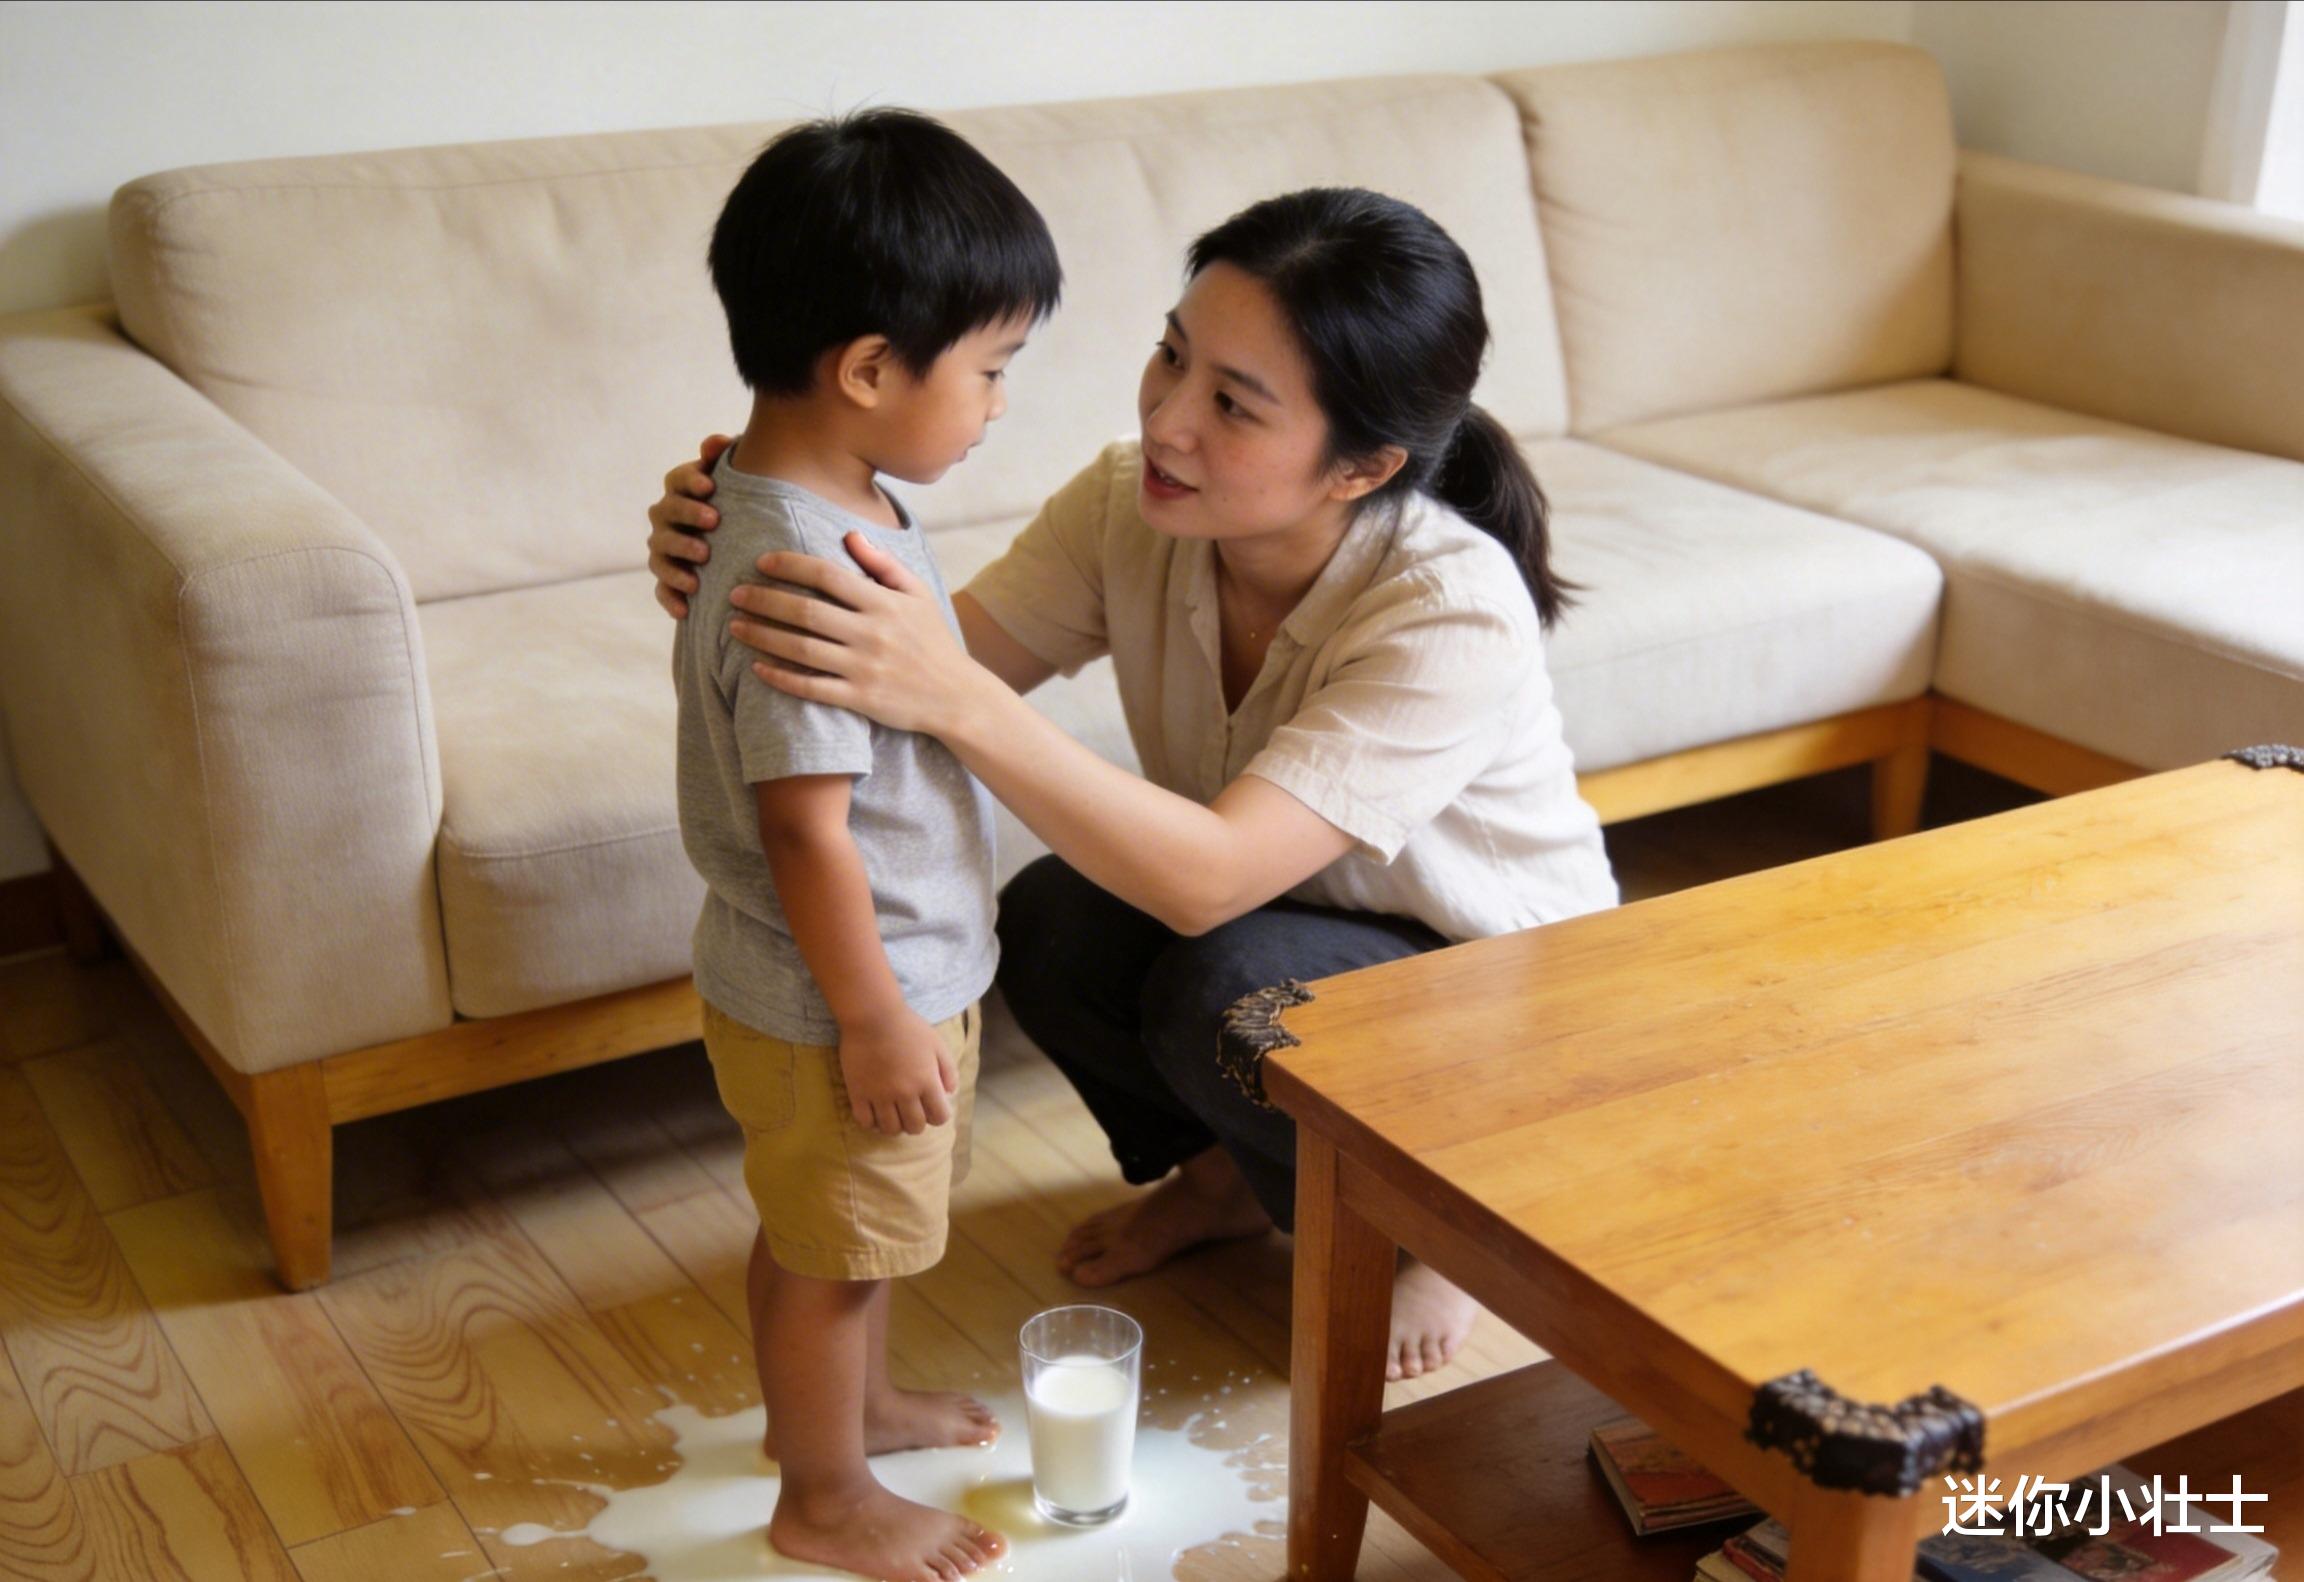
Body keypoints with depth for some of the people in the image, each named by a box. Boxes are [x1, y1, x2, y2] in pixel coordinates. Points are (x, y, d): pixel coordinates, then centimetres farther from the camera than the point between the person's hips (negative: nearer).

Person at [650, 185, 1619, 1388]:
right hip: (1287, 921, 5)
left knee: (1231, 990, -33)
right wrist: (729, 577, -41)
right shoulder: (1132, 504, -17)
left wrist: (955, 699, -53)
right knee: (1049, 927, -22)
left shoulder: (1454, 611, -35)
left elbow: (1207, 880, -42)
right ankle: (1226, 1174, 9)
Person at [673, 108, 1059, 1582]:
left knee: (849, 1232, 28)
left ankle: (858, 1397, 50)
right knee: (830, 1249, 13)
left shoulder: (833, 504, 0)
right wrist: (875, 1019, -20)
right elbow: (805, 829, -29)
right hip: (836, 1001, -9)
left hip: (900, 968, 9)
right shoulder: (802, 574, -32)